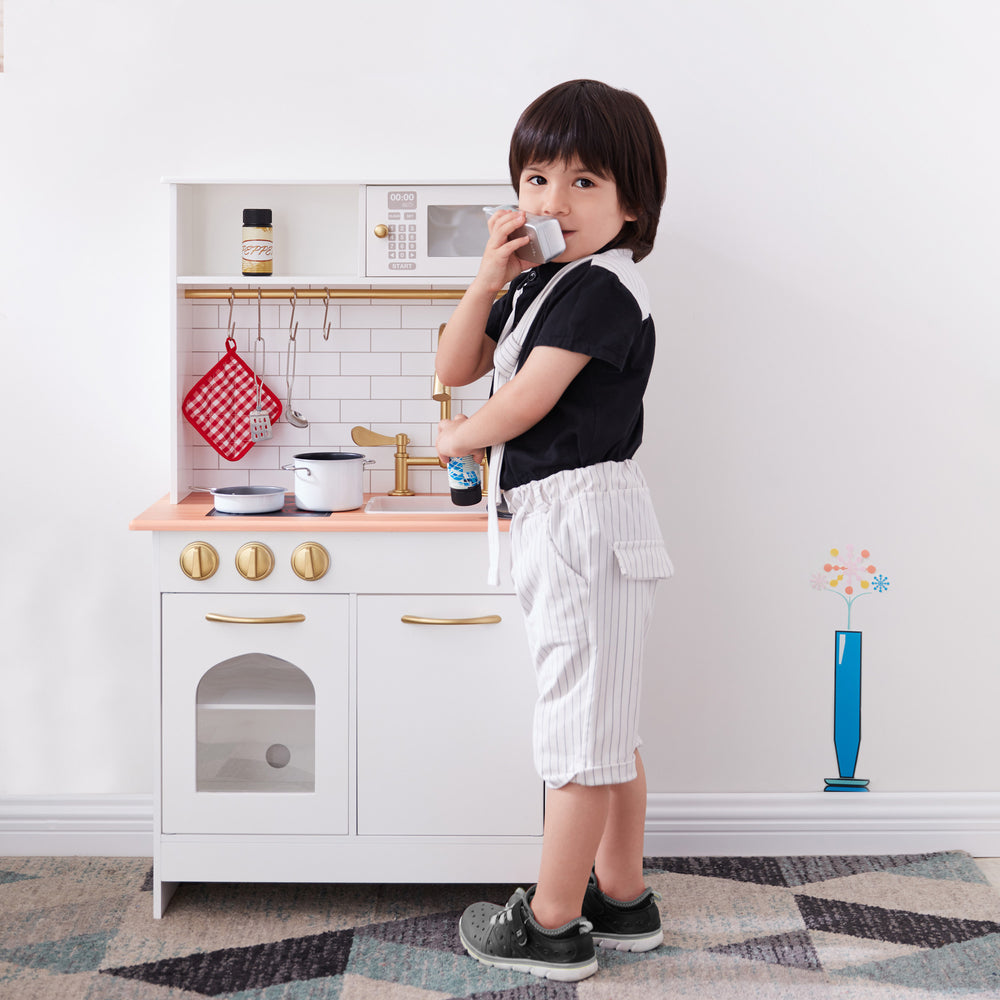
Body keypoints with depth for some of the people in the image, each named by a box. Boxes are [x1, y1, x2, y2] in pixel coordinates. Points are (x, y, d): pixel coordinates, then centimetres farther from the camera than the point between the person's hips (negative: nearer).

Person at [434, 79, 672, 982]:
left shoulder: (600, 287, -16)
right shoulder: (540, 284, 14)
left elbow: (521, 407, -19)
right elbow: (455, 368, 10)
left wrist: (455, 438, 1)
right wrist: (489, 279, -4)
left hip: (584, 516, -10)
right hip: (557, 519, 10)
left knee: (579, 723, -1)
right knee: (606, 721, 16)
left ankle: (552, 924, 10)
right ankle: (622, 897, 29)